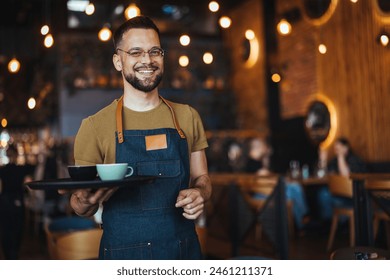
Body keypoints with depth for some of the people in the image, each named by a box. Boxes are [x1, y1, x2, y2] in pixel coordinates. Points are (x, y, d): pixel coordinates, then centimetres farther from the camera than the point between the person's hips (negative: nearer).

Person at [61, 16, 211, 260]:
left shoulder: (188, 117, 3)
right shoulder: (94, 127, -6)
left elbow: (201, 178, 11)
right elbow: (82, 205, -1)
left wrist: (199, 194, -11)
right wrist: (86, 203, -24)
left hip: (184, 250, 3)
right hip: (123, 252, -2)